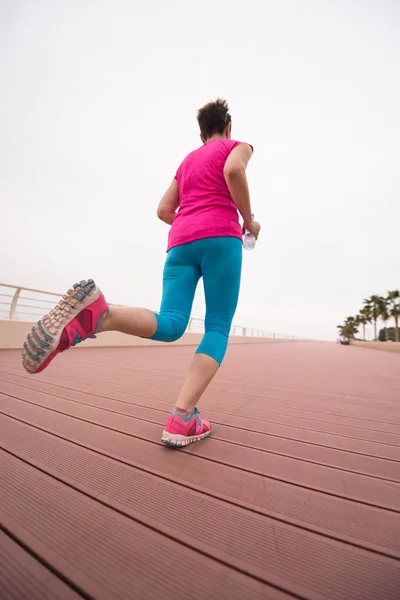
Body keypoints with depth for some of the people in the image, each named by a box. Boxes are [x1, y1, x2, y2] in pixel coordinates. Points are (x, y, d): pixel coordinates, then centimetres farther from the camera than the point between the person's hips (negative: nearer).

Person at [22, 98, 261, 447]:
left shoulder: (187, 161, 34)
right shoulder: (237, 145, 21)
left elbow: (164, 210, 23)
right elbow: (234, 171, -6)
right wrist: (249, 220, 5)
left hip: (181, 242, 5)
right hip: (220, 238, -4)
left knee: (169, 326, -7)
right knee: (218, 329, -3)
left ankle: (95, 314, -35)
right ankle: (181, 420, -16)